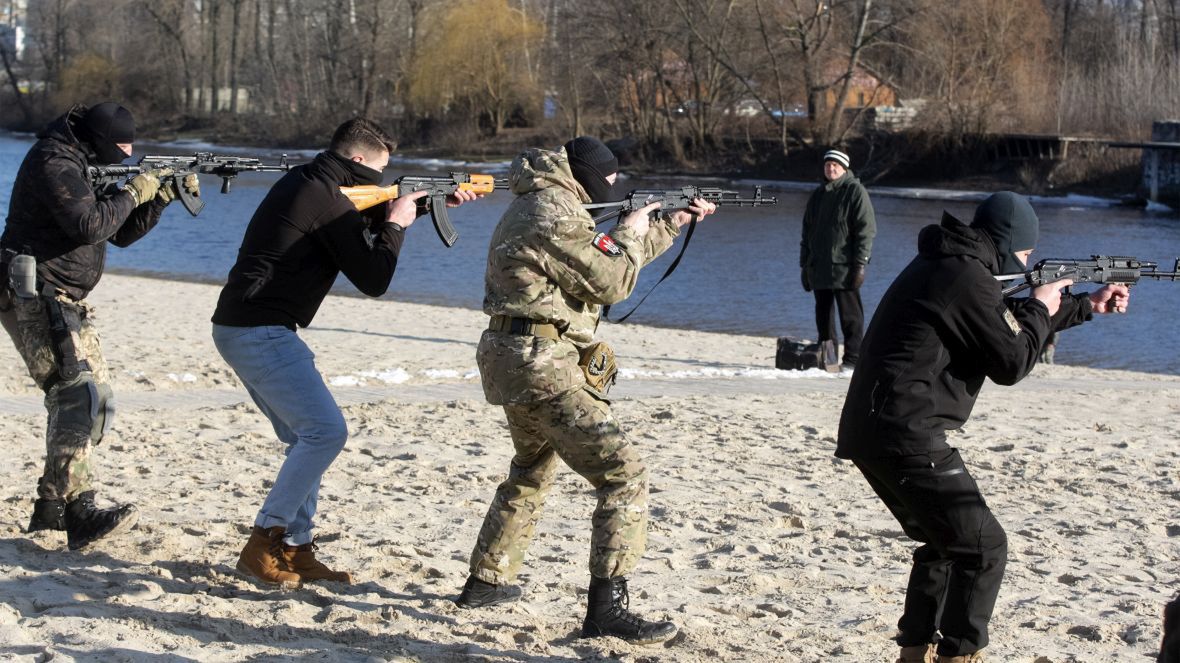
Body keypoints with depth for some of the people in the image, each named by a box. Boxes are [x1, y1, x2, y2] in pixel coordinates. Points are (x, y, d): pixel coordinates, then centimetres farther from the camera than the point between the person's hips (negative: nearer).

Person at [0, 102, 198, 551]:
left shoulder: (87, 166, 17)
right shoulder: (55, 163, -14)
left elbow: (121, 233, 19)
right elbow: (88, 225, -25)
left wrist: (162, 196, 7)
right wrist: (133, 193, -13)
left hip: (66, 303, 11)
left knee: (93, 400, 11)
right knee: (76, 396, -21)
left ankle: (51, 507, 17)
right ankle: (80, 516, -29)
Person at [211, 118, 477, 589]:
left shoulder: (306, 183, 15)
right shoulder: (327, 201, -15)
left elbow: (367, 217, 31)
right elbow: (373, 280, -10)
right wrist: (396, 224, 4)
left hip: (242, 330, 11)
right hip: (260, 333, -11)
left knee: (308, 436, 13)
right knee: (325, 431, -14)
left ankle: (295, 550, 13)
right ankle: (263, 545, -11)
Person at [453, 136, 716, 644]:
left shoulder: (539, 204, 18)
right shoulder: (558, 212, -16)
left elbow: (612, 258, 28)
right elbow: (613, 282, -13)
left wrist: (673, 223, 30)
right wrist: (629, 233, 5)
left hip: (508, 357, 11)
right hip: (546, 365, -11)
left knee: (530, 474, 30)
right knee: (623, 476, -12)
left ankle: (486, 582, 37)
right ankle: (607, 608, -17)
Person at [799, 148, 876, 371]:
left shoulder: (855, 192, -3)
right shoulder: (818, 195, 17)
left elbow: (866, 230, -8)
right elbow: (807, 232, 21)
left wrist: (860, 264, -15)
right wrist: (804, 264, 15)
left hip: (844, 267, -7)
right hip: (819, 267, 7)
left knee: (850, 315, -5)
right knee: (823, 315, 9)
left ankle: (852, 359, -4)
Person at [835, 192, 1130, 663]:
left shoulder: (945, 266, 18)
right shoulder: (968, 278, -14)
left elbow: (1004, 320, 31)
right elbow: (1012, 362, -10)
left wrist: (1087, 306, 33)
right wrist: (1039, 309, 7)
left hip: (871, 431, 11)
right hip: (907, 438, -11)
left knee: (945, 543, 24)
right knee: (983, 548, -3)